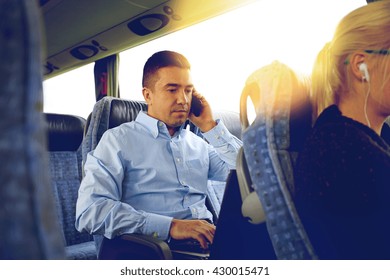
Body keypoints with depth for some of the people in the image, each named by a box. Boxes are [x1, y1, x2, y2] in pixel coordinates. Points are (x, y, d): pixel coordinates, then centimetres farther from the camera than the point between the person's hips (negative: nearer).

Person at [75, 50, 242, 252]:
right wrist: (170, 226, -20)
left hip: (209, 241, 5)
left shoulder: (198, 143, 20)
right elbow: (89, 211, -10)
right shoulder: (119, 139, 3)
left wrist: (210, 126, 10)